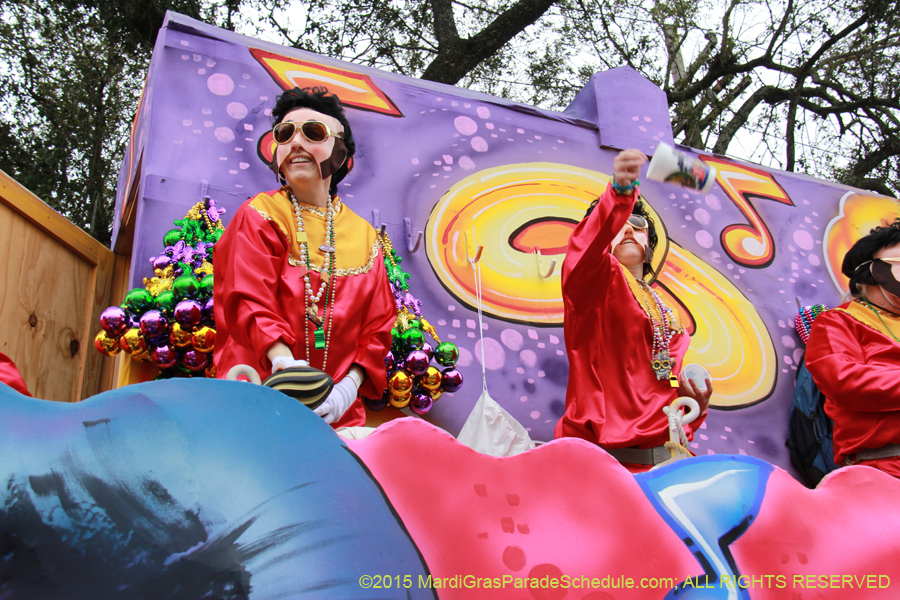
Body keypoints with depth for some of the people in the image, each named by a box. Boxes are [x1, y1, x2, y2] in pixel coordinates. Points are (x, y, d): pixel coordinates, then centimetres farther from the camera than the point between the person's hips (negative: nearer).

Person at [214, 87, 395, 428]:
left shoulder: (364, 235, 12)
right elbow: (250, 302, -9)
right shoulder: (259, 217, 5)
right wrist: (285, 364, -27)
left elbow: (377, 325, 9)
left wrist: (349, 386, -8)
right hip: (259, 394, -2)